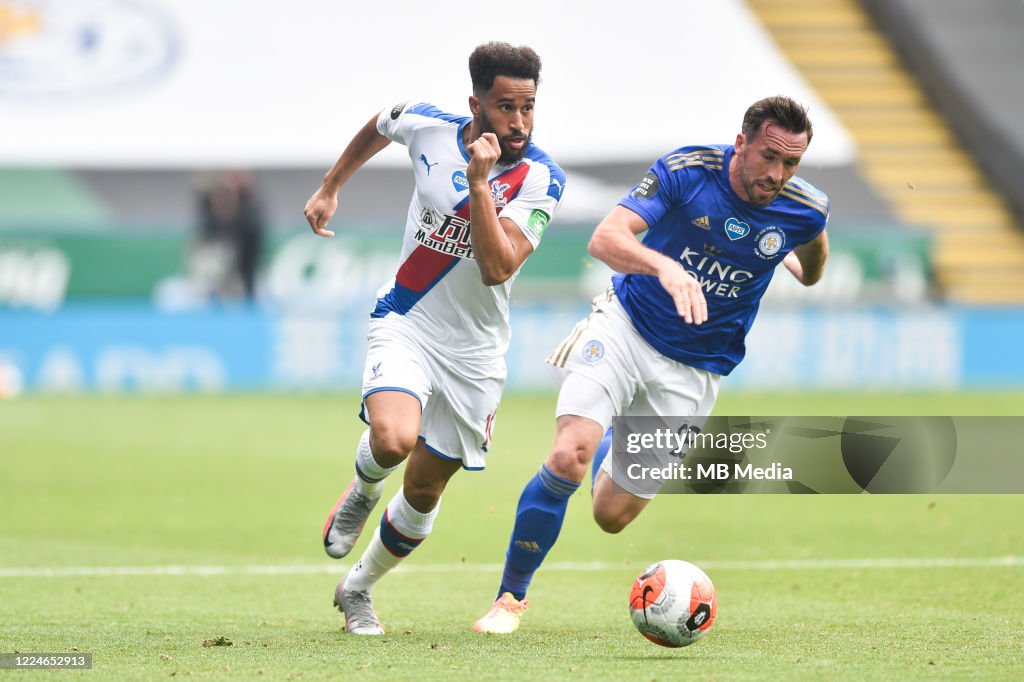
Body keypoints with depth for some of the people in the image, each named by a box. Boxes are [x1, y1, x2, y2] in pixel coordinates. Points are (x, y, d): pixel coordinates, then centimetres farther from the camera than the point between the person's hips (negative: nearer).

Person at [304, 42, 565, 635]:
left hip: (475, 351, 1)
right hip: (406, 325, -1)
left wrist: (479, 182, -34)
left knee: (425, 488, 10)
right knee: (393, 438, -30)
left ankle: (359, 588, 36)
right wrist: (331, 188, 21)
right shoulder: (428, 127, -11)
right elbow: (378, 127, 15)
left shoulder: (541, 179, -16)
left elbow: (497, 268, -28)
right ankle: (363, 491, 7)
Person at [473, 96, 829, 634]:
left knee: (612, 515, 4)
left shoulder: (803, 210, -10)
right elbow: (604, 239, -34)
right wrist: (665, 267, -47)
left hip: (694, 370, 2)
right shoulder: (685, 171, -19)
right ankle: (511, 596, -5)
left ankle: (616, 440, 43)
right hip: (625, 327, -2)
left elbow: (809, 274, 18)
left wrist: (810, 249, 1)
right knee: (569, 457, -25)